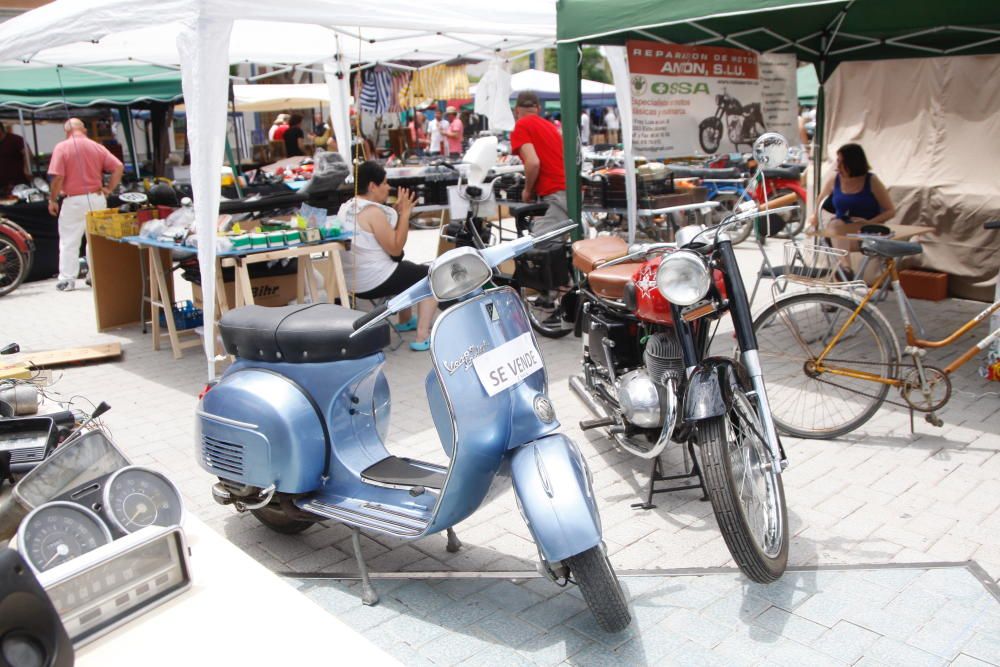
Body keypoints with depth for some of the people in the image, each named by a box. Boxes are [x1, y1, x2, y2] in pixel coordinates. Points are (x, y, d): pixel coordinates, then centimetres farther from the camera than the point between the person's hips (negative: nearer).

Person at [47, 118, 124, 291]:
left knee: (69, 242, 4)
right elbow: (118, 167, -2)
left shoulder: (62, 148, -7)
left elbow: (58, 177, -12)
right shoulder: (97, 147, 4)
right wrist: (109, 189, 3)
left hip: (74, 201, -3)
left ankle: (67, 279, 6)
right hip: (97, 199, 4)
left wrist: (52, 200, -2)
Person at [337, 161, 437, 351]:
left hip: (353, 280, 10)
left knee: (408, 269, 34)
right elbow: (395, 249, -18)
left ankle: (405, 321, 44)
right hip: (375, 282, -10)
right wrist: (405, 213, -13)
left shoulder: (346, 207, 8)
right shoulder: (373, 211, -21)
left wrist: (396, 212, 7)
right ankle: (423, 337, -4)